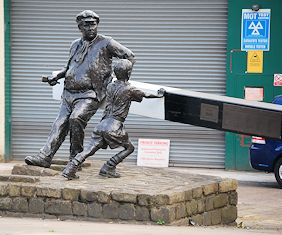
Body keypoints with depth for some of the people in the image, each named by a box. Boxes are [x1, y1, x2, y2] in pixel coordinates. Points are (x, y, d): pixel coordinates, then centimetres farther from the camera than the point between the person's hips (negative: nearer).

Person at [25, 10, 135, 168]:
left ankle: (76, 157, -15)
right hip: (69, 94, 6)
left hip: (90, 94, -6)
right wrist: (57, 77, 20)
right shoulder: (76, 45, 18)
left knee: (76, 118, -28)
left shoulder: (106, 43, 0)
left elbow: (129, 56, 5)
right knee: (60, 125, -4)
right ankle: (45, 157, -9)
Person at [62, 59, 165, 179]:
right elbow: (146, 95, 12)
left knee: (89, 149, 5)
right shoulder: (129, 89, -3)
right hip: (114, 126, -6)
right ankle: (107, 168, 2)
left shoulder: (110, 87, 14)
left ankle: (70, 169, -10)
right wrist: (158, 95, 32)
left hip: (102, 124, 6)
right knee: (129, 148, 12)